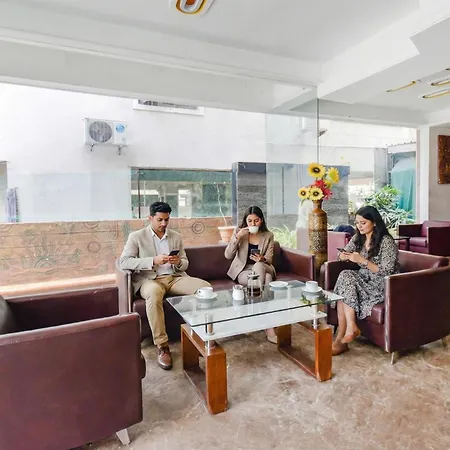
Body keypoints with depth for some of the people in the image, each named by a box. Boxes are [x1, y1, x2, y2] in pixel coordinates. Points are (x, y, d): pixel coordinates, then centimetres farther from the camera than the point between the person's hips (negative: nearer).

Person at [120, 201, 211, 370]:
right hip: (150, 280, -4)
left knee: (205, 286, -22)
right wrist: (153, 261, -21)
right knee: (154, 292, -40)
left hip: (175, 278, 4)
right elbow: (124, 261, -10)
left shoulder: (176, 236, 15)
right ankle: (162, 347, -29)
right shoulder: (136, 236, 3)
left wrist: (179, 262, -10)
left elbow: (185, 264, 17)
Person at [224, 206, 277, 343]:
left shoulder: (268, 235, 3)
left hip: (262, 268, 2)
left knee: (258, 266, -37)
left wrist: (262, 259, -27)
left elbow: (269, 259, -2)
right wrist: (237, 237, -22)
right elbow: (228, 255, -10)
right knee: (266, 278, -33)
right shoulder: (239, 232, -1)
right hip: (242, 271, -1)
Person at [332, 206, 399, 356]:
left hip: (383, 286, -6)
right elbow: (342, 255, 12)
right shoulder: (358, 238, 6)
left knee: (346, 279, -28)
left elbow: (386, 272, -18)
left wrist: (363, 260, -27)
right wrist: (344, 256, -12)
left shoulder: (386, 242, -13)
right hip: (364, 281, 6)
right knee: (345, 275, -26)